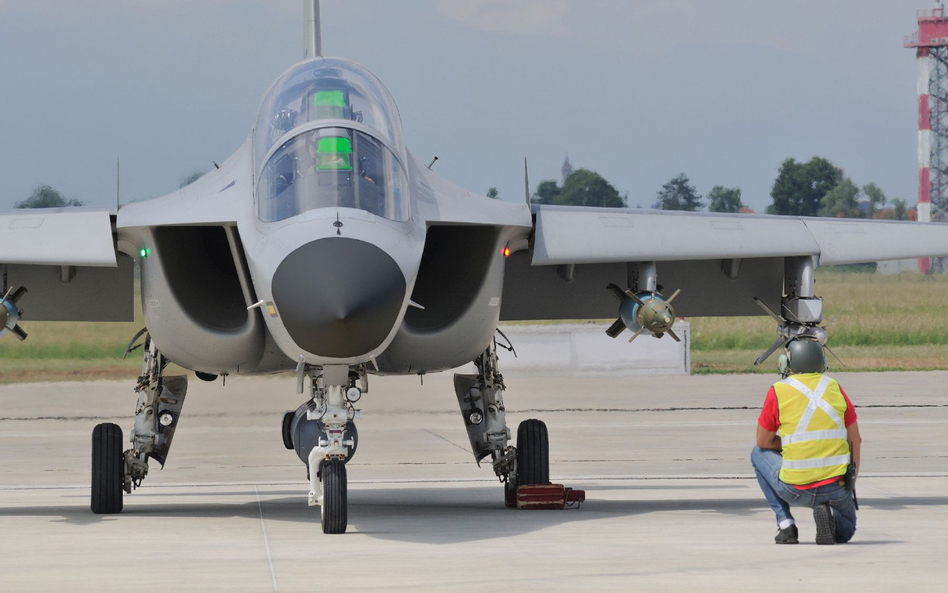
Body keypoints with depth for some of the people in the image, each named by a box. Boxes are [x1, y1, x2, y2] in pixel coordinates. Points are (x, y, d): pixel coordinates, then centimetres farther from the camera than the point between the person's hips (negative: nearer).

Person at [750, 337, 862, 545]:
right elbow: (855, 440, 11)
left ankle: (785, 523, 15)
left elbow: (763, 442, 9)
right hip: (836, 489, 2)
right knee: (846, 531, 32)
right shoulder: (835, 388, 5)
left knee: (759, 454, 29)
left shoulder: (778, 392, -4)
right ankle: (829, 514, -5)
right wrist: (851, 481, 22)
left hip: (796, 491, -2)